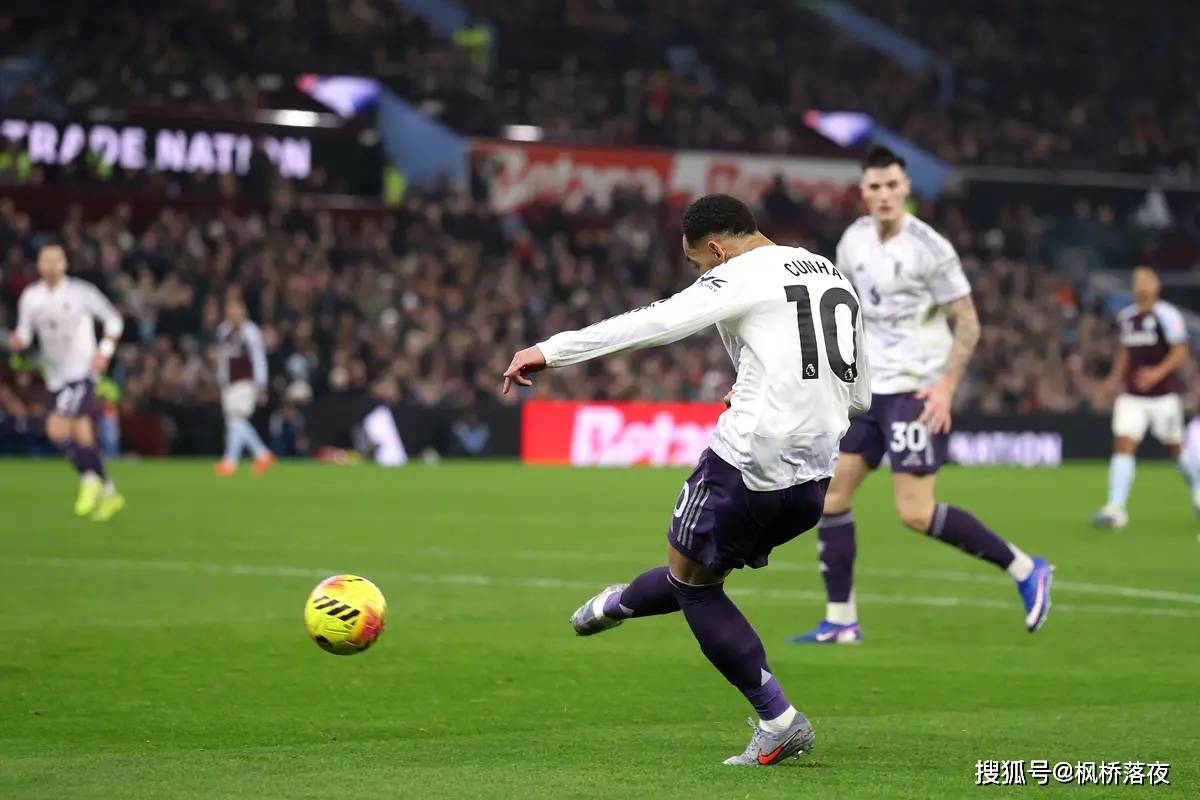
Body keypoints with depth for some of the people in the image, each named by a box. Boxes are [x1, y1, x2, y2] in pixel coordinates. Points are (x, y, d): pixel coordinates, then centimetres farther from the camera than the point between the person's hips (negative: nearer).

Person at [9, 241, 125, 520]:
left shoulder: (81, 292, -7)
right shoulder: (30, 297, 5)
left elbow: (113, 320, -1)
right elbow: (24, 333, 8)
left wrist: (105, 351, -13)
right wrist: (17, 341, -16)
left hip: (82, 371, -6)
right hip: (56, 378, 6)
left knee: (58, 428, -21)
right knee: (82, 436, 10)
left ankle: (89, 479, -4)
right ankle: (108, 493, 23)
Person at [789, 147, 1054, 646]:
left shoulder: (929, 248, -13)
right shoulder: (854, 240, 7)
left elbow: (967, 324, -11)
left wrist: (946, 386, -21)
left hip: (916, 391, -7)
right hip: (868, 388, 7)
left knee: (915, 513, -13)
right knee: (830, 494, 2)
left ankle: (1025, 570, 1)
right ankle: (840, 623, 9)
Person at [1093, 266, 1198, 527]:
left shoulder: (1167, 315, -10)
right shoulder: (1126, 316, 10)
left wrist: (1158, 372, -26)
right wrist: (1116, 377, 10)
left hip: (1164, 395, -5)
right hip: (1132, 396, 5)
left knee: (1176, 447, 10)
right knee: (1123, 445, -10)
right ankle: (1116, 508, -15)